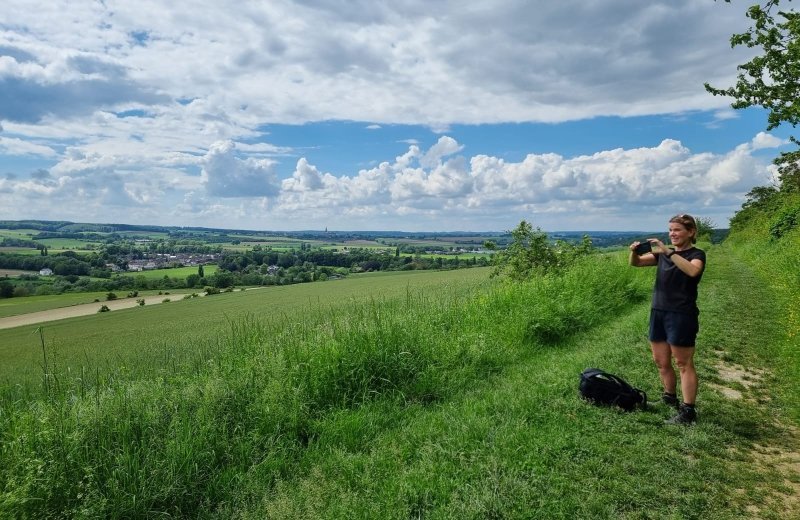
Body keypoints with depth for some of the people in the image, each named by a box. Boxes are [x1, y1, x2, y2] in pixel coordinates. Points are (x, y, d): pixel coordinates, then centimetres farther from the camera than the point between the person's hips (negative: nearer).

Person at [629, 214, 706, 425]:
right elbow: (636, 263, 5)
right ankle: (670, 398, 33)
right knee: (661, 361, 14)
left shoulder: (697, 254, -6)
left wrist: (668, 251, -33)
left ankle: (688, 411, 6)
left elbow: (692, 271, -28)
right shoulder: (663, 253, 12)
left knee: (684, 363, -1)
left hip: (682, 316, -6)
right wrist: (634, 251, -16)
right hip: (658, 313, 6)